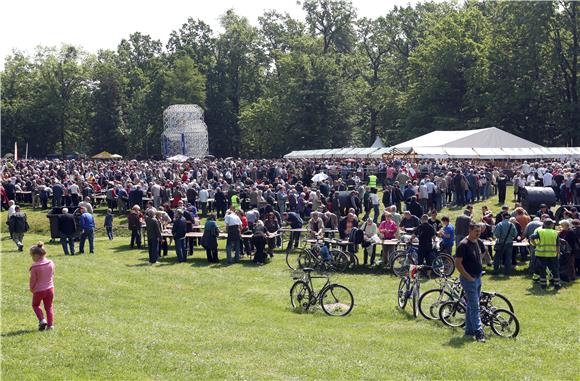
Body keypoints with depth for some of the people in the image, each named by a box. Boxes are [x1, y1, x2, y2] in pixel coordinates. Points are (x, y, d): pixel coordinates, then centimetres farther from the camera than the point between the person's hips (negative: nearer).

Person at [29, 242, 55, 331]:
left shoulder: (35, 267, -22)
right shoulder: (51, 263, -6)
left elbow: (32, 280, -12)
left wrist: (31, 289, 6)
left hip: (38, 290, -4)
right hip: (50, 289, 4)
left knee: (35, 305, 20)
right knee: (49, 307, 15)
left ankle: (42, 320, 4)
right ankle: (50, 324, 10)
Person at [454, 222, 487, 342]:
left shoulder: (479, 242, 7)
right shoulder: (463, 245, -17)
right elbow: (458, 264, -19)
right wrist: (469, 277, -17)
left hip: (478, 278, 8)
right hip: (469, 279, -8)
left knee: (471, 305, 14)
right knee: (474, 307, -9)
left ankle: (469, 330, 22)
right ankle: (478, 332, -9)